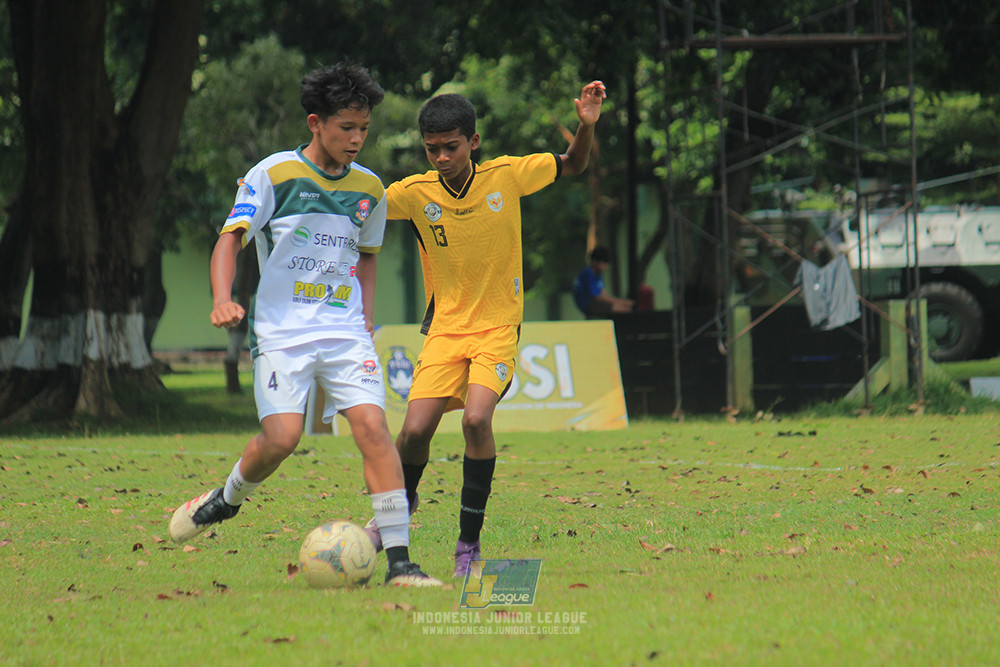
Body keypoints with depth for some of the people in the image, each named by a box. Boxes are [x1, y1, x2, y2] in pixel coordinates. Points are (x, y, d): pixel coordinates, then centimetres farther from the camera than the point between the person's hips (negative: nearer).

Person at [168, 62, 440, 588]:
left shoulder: (369, 189, 10)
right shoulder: (273, 174, -4)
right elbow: (231, 239, -4)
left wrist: (366, 321, 13)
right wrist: (222, 300, -21)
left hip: (345, 332, 3)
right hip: (280, 330, -3)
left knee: (372, 425, -14)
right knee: (281, 437, -17)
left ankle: (398, 560, -15)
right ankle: (227, 500, 16)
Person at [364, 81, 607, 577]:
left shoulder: (507, 176, -6)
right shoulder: (416, 193, -6)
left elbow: (573, 166, 10)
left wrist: (586, 125, -10)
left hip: (498, 327, -1)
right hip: (445, 327, 1)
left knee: (477, 418, -25)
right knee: (415, 428, -12)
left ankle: (469, 544, -12)